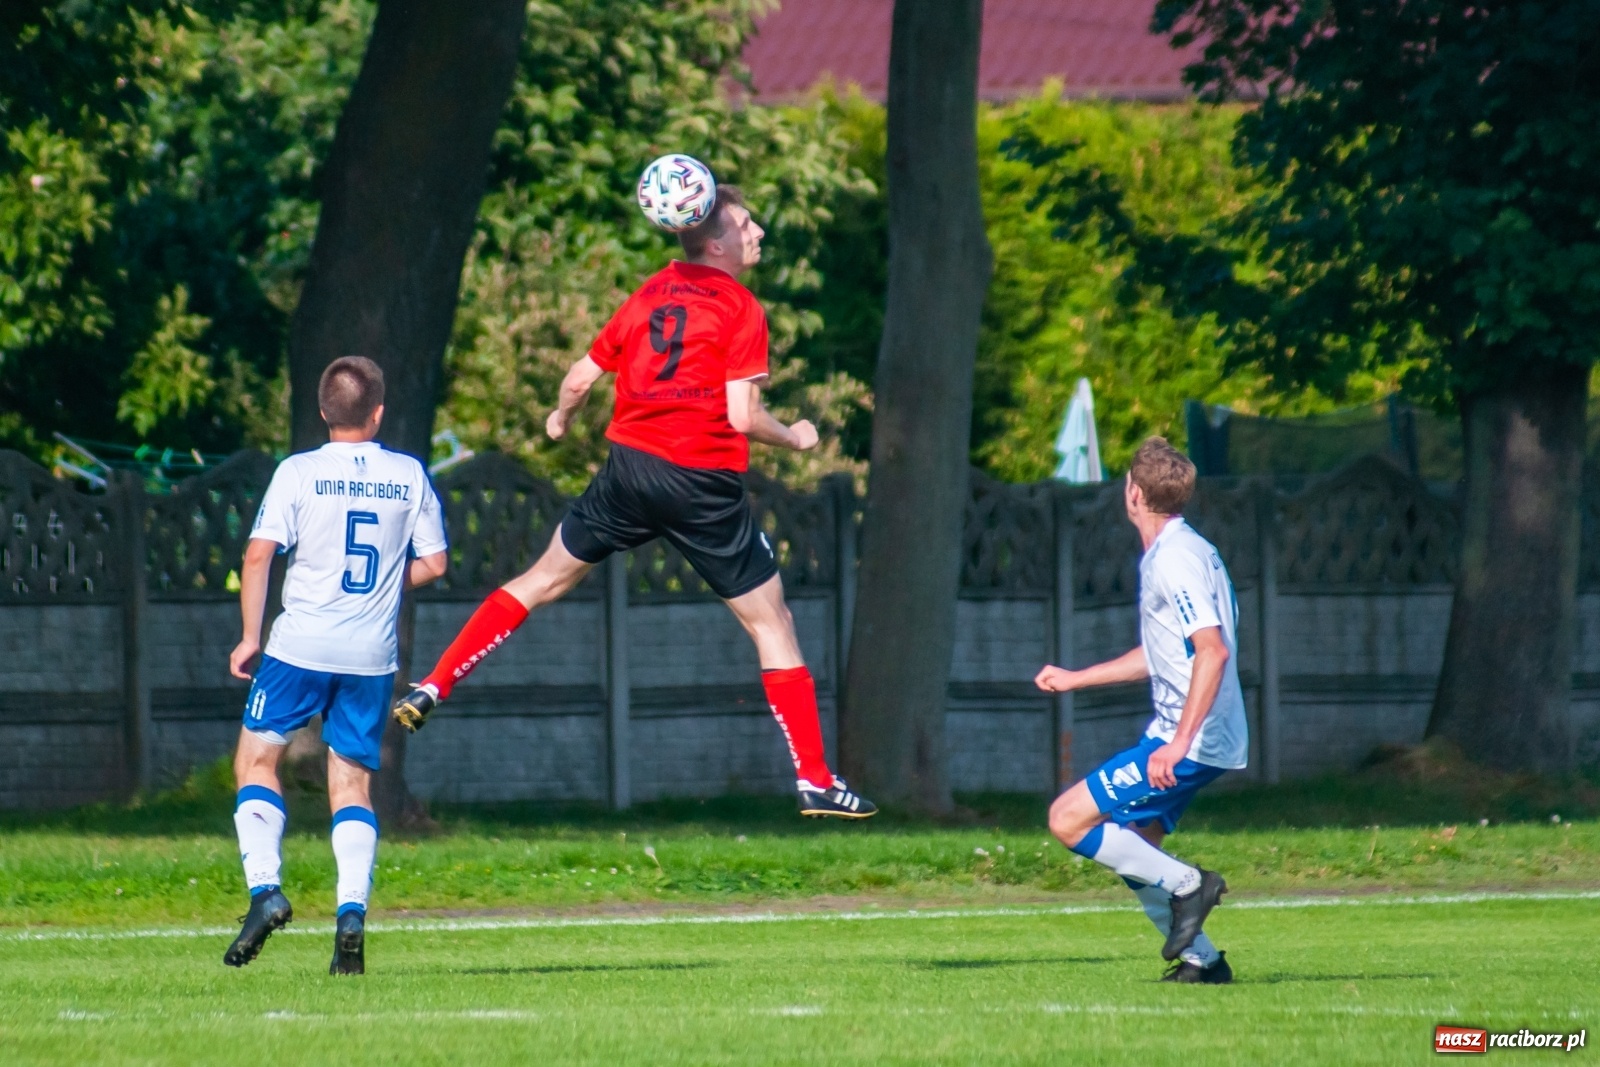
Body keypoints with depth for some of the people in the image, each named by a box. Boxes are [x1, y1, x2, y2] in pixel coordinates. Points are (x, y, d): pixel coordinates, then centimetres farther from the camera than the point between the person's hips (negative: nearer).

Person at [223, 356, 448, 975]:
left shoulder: (298, 472, -2)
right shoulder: (409, 476, 5)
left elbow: (259, 554, -8)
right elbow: (432, 563, 8)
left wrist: (249, 638, -1)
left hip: (302, 645, -3)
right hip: (373, 654, 3)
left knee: (257, 760, 10)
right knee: (352, 783, 8)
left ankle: (264, 888, -8)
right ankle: (352, 913, -9)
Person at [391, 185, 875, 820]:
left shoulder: (650, 294, 10)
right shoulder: (741, 310, -6)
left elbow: (580, 379, 13)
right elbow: (742, 415, -14)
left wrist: (561, 418, 34)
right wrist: (794, 438, 6)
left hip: (630, 463, 4)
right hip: (705, 482, -4)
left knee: (542, 581, 19)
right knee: (771, 624, 5)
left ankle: (431, 689, 13)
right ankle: (815, 781, 1)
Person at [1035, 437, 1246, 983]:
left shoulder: (1177, 559, -16)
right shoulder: (1165, 554, 16)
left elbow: (1212, 650, -27)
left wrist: (1179, 742, -32)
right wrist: (1075, 678, 36)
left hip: (1192, 742, -10)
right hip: (1176, 734, 10)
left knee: (1068, 819, -12)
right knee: (1129, 850, 16)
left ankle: (1185, 883, -9)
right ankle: (1200, 958, 16)